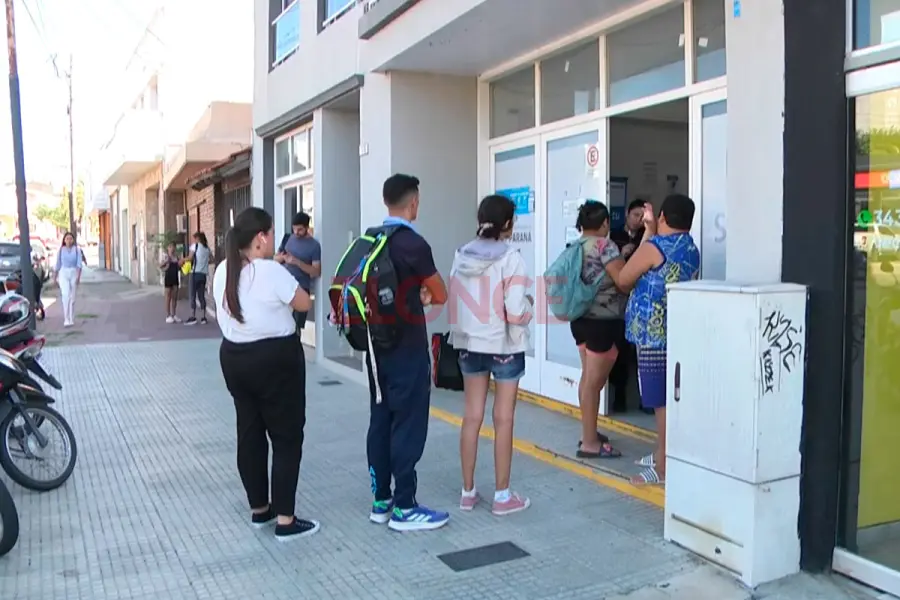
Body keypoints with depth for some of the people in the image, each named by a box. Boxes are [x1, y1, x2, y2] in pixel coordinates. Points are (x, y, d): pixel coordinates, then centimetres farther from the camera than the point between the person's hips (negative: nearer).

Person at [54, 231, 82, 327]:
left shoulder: (77, 250, 1)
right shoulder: (61, 250, 5)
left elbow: (79, 264, -5)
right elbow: (58, 264, 12)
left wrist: (78, 276, -16)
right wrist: (55, 276, 16)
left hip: (74, 273, 0)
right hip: (63, 273, 0)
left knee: (72, 297, 6)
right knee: (66, 295, -15)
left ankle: (71, 319, 16)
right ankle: (66, 319, -16)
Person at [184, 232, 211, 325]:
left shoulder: (195, 245, -1)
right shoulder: (207, 248, 15)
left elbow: (190, 258, -10)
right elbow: (209, 260, 7)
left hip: (195, 273, -5)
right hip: (203, 274, 5)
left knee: (193, 296, -3)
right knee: (202, 296, 8)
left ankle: (193, 317, -7)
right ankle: (203, 317, 6)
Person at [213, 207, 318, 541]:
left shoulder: (223, 271, 4)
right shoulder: (270, 271, -20)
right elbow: (304, 303, -10)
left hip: (234, 357, 8)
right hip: (275, 358, -8)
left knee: (249, 433, 15)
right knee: (287, 437, 2)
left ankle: (259, 510, 27)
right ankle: (285, 521, 4)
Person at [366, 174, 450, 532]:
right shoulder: (413, 243, -16)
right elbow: (440, 295, -7)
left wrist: (414, 295, 5)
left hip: (377, 345, 8)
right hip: (407, 350, -8)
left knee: (380, 421, 12)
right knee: (408, 426, -1)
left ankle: (380, 501, 21)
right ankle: (403, 509, 6)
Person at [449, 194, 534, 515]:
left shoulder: (462, 256, 0)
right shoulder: (511, 258, -15)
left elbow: (454, 303, 4)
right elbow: (516, 314, -18)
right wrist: (529, 304, 2)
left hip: (469, 344, 5)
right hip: (504, 346, -5)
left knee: (472, 416, 12)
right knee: (503, 420, 5)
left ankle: (468, 492, 21)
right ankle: (502, 496, 15)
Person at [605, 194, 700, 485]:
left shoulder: (653, 247, -13)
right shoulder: (690, 248, 11)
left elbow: (623, 280, -2)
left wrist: (609, 262, 18)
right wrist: (650, 231, 25)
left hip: (655, 336, -9)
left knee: (662, 401, -3)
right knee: (670, 398, 17)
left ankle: (665, 467, 3)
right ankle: (663, 454, 29)